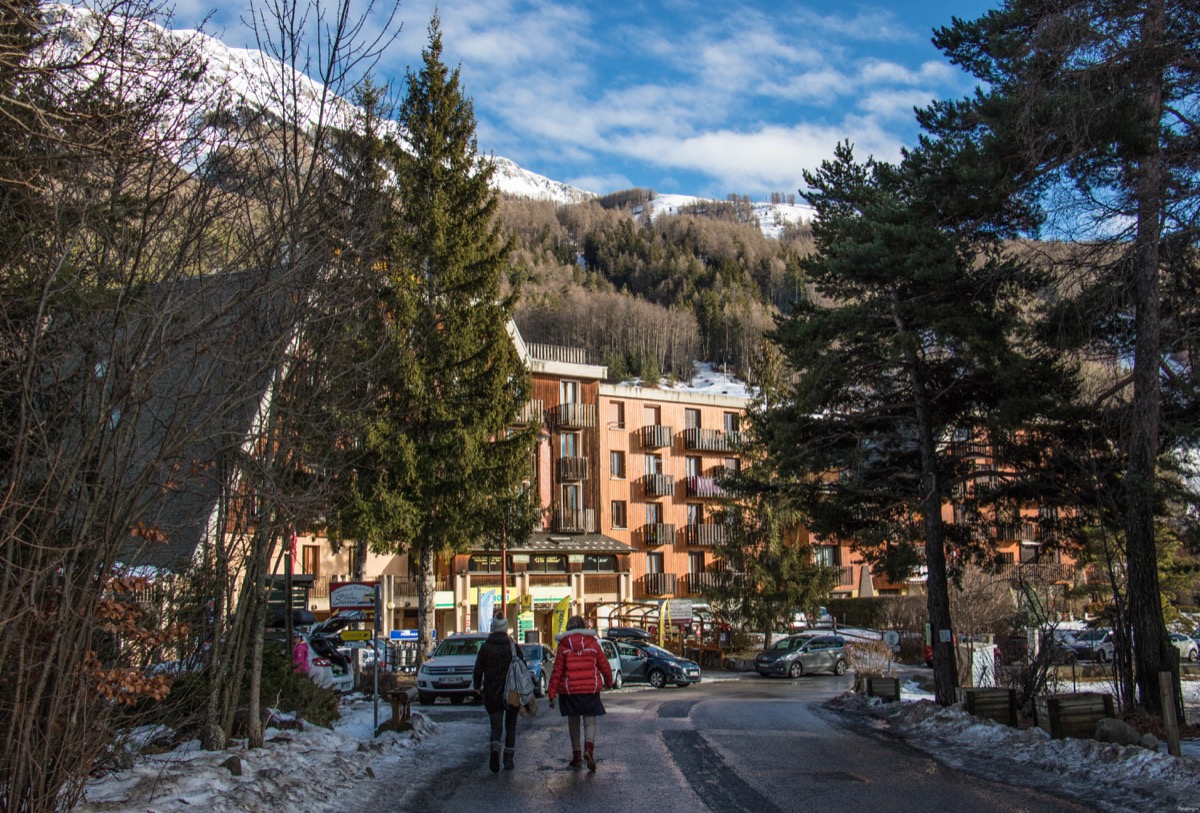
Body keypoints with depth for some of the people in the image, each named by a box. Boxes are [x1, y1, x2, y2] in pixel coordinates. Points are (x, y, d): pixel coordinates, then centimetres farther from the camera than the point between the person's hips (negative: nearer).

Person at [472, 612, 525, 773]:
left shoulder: (485, 647, -4)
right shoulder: (514, 647, -3)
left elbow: (478, 669, -2)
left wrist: (478, 686, 14)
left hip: (491, 693, 0)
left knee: (496, 726, 5)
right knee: (510, 726, 14)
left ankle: (495, 749, -24)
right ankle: (509, 759, 12)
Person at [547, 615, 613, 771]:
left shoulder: (563, 646, 0)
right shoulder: (592, 644, 2)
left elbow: (557, 671, -3)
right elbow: (604, 666, 7)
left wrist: (551, 693, 1)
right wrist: (608, 682, 25)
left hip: (569, 690, 0)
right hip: (591, 688, 0)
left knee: (573, 722, 13)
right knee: (590, 721, 3)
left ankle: (577, 756, 17)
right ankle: (589, 748, -23)